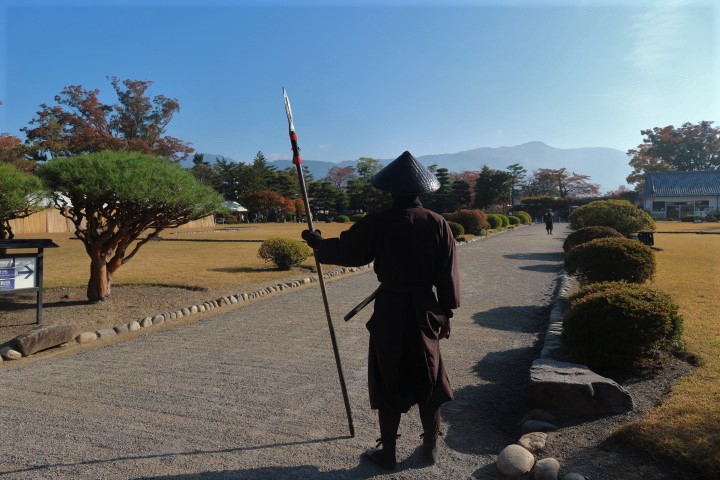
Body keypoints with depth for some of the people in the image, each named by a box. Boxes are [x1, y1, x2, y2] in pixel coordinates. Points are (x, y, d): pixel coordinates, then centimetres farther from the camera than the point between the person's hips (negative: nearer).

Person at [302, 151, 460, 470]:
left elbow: (346, 250, -2)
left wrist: (318, 243, 17)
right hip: (425, 312, 3)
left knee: (389, 382, 11)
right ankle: (431, 448, 31)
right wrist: (447, 312, 11)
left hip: (389, 312, -2)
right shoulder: (438, 224, -6)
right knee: (428, 380, 17)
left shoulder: (378, 222, -12)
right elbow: (448, 276, -1)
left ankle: (388, 452, 24)